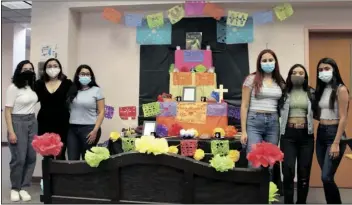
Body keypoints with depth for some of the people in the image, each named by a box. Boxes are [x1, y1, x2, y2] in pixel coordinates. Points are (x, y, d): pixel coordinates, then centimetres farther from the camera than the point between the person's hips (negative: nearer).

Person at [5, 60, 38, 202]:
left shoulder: (32, 87, 8)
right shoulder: (13, 88, -10)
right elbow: (7, 111, -11)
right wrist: (11, 132, -17)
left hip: (32, 122, 6)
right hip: (18, 123, -6)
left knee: (31, 157, 4)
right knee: (19, 158, -3)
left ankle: (24, 188, 16)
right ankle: (15, 189, 15)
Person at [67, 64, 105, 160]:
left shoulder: (96, 90, 2)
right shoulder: (72, 91, 10)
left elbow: (101, 112, -2)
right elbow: (68, 109, 11)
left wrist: (95, 130, -10)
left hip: (89, 128, -3)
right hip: (72, 129, 3)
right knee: (72, 159, 3)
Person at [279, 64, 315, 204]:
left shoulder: (311, 93, 8)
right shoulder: (284, 93, 4)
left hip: (306, 134, 2)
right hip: (288, 134, -2)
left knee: (304, 172, 7)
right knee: (288, 171, -8)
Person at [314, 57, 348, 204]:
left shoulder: (340, 89, -9)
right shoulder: (320, 89, 12)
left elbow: (343, 118, -14)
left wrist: (336, 143, -18)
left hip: (334, 133, -7)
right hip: (320, 134, 7)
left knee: (326, 177, -10)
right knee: (326, 177, 10)